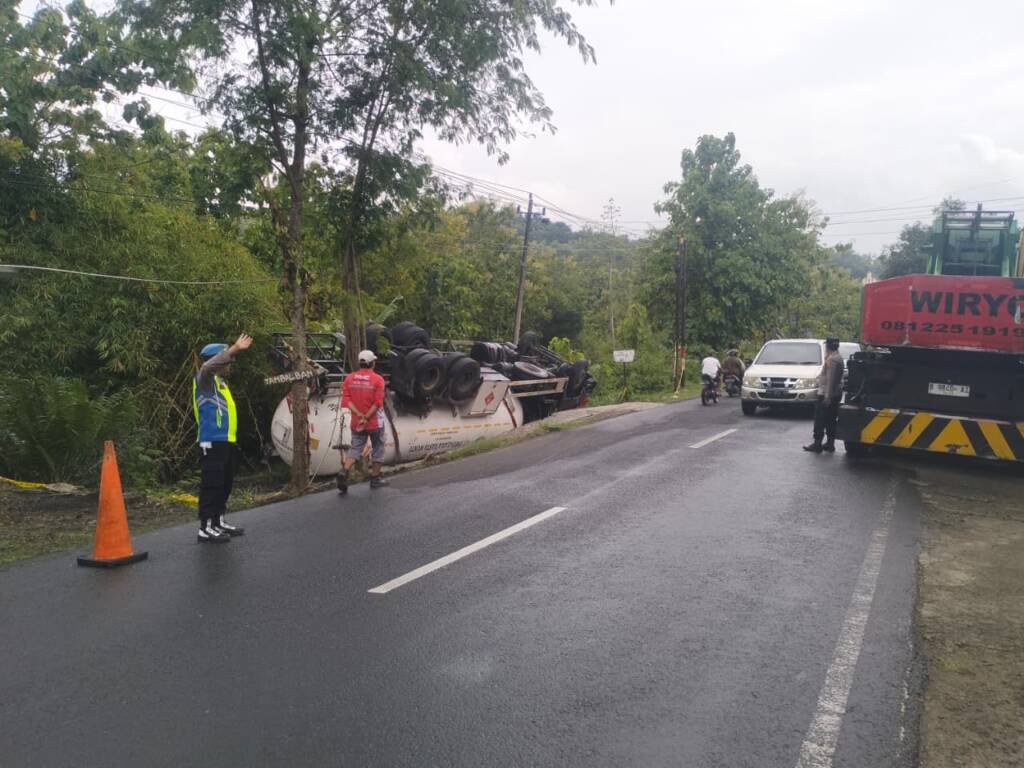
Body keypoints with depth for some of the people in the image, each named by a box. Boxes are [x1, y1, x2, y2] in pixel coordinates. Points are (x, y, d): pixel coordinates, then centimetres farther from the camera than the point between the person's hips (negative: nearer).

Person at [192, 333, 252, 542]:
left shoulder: (219, 382, 16)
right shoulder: (205, 380, -11)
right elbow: (207, 366, -32)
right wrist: (234, 349, -33)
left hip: (225, 441, 10)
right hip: (212, 442, -10)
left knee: (224, 484, 16)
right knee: (211, 484, -8)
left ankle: (219, 521, 26)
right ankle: (206, 527, -5)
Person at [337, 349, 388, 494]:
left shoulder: (349, 378, 2)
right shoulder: (377, 379, -10)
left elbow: (346, 399, -7)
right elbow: (378, 402, -18)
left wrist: (359, 414, -13)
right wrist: (366, 417, -17)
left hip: (356, 422, 3)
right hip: (375, 422, -3)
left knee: (355, 449, 9)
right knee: (377, 449, 14)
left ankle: (344, 471, -15)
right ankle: (375, 479, 20)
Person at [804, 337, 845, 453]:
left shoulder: (831, 359, -18)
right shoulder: (838, 357, 14)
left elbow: (830, 379, -23)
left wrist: (827, 396, -24)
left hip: (827, 394, -10)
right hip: (836, 394, 10)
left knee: (820, 420, -6)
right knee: (831, 420, 12)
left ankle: (817, 444, -6)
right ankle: (830, 443, 16)